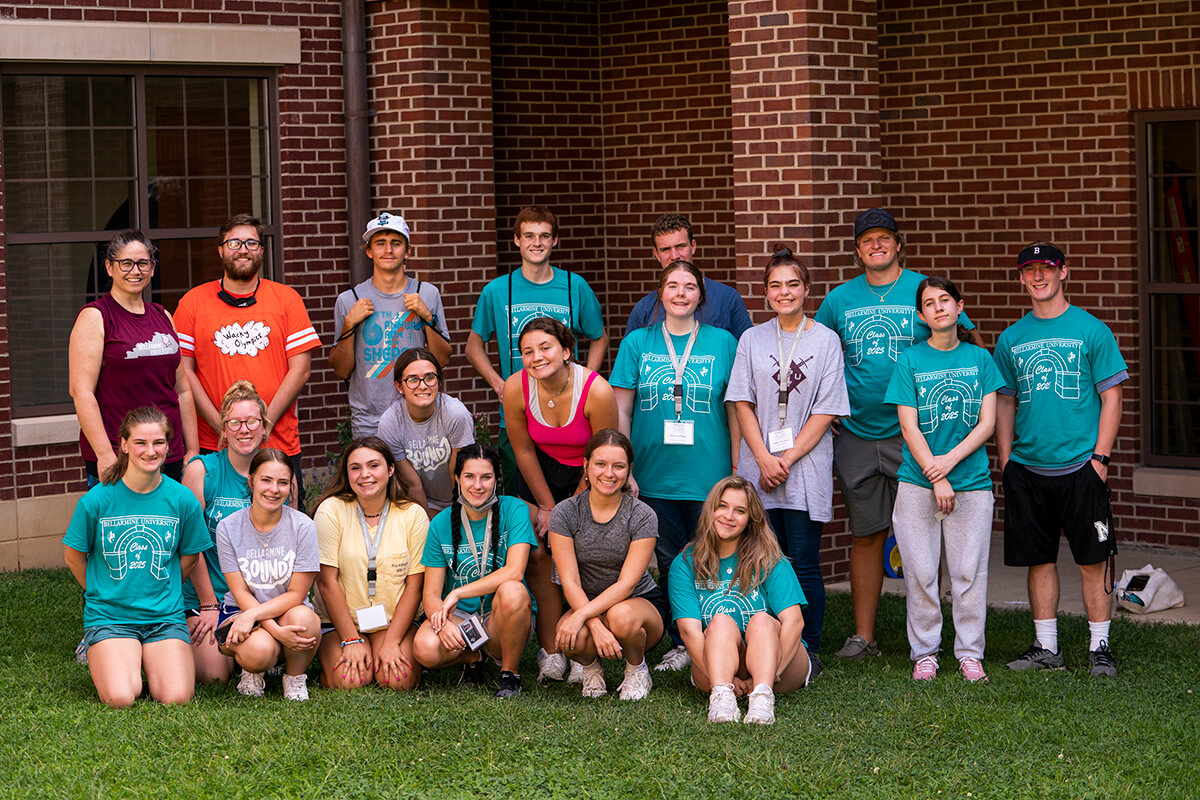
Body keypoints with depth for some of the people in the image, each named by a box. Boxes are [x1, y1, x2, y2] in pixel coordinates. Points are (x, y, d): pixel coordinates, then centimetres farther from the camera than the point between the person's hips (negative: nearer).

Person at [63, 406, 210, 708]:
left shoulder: (182, 499, -1)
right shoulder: (97, 499, -7)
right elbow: (73, 556, 7)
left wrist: (161, 591, 10)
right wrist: (102, 593, 10)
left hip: (166, 615, 2)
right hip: (109, 615, -1)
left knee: (176, 697, -20)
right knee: (120, 698, -23)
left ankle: (149, 659, 14)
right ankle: (98, 654, 12)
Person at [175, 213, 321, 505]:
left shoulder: (286, 298, 7)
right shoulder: (193, 302, 6)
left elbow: (300, 368, 1)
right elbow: (183, 370, 2)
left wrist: (266, 421, -9)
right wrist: (220, 424, -9)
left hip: (280, 445, 1)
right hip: (213, 447, 0)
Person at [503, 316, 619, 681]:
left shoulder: (597, 391, -29)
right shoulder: (516, 388, -20)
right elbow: (524, 452, -6)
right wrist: (548, 507, -2)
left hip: (588, 477, -2)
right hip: (543, 471, 2)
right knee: (538, 552, -9)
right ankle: (550, 651, 0)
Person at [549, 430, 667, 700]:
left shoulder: (642, 516, -12)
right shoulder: (565, 513, -8)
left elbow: (627, 583, -18)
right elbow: (570, 581, -13)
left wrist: (582, 615, -32)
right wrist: (597, 627, -29)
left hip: (642, 601, -1)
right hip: (587, 604, 1)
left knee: (622, 616, -38)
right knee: (570, 637, -34)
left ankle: (637, 669, -3)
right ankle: (591, 666, 4)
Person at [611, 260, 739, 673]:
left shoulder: (722, 342, 4)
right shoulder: (637, 343, 5)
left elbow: (735, 409, 6)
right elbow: (621, 410, 5)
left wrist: (738, 469, 2)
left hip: (709, 477, -1)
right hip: (655, 476, 1)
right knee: (667, 562, 6)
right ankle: (679, 643, 17)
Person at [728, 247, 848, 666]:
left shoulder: (825, 340, 3)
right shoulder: (752, 339, 9)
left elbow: (825, 411, -1)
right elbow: (743, 404, 5)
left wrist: (788, 458, -9)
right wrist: (765, 459, -7)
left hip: (806, 467, -2)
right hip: (759, 469, 2)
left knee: (804, 564, -3)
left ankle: (809, 649, 6)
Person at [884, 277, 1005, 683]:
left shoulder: (979, 358, 7)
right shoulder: (910, 360, 1)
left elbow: (987, 421, 2)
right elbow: (909, 425, -3)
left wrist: (949, 460, -11)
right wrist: (935, 478, -10)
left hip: (972, 481, 1)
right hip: (918, 482, -1)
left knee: (969, 572, 2)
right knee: (921, 572, 1)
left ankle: (970, 652, 12)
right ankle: (924, 652, 11)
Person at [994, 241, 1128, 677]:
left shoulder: (1091, 330, -1)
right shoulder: (1011, 339, 9)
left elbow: (1111, 398, 0)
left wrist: (1100, 457, -8)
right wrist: (1005, 463, 7)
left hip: (1080, 467, -3)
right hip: (1027, 468, 3)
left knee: (1093, 560, 0)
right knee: (1039, 559, 8)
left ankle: (1099, 648, 8)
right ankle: (1046, 648, 17)